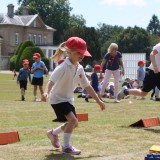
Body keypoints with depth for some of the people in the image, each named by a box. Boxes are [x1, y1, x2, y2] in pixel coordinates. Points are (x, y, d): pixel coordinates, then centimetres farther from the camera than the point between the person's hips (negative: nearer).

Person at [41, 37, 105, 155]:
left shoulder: (79, 68, -2)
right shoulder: (63, 67, -24)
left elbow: (87, 86, 3)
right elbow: (52, 81, -35)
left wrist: (98, 101, 3)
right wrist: (46, 92, -54)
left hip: (68, 99, 8)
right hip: (58, 98, -8)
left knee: (73, 124, 15)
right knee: (73, 120, -21)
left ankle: (53, 133, 38)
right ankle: (66, 146, -6)